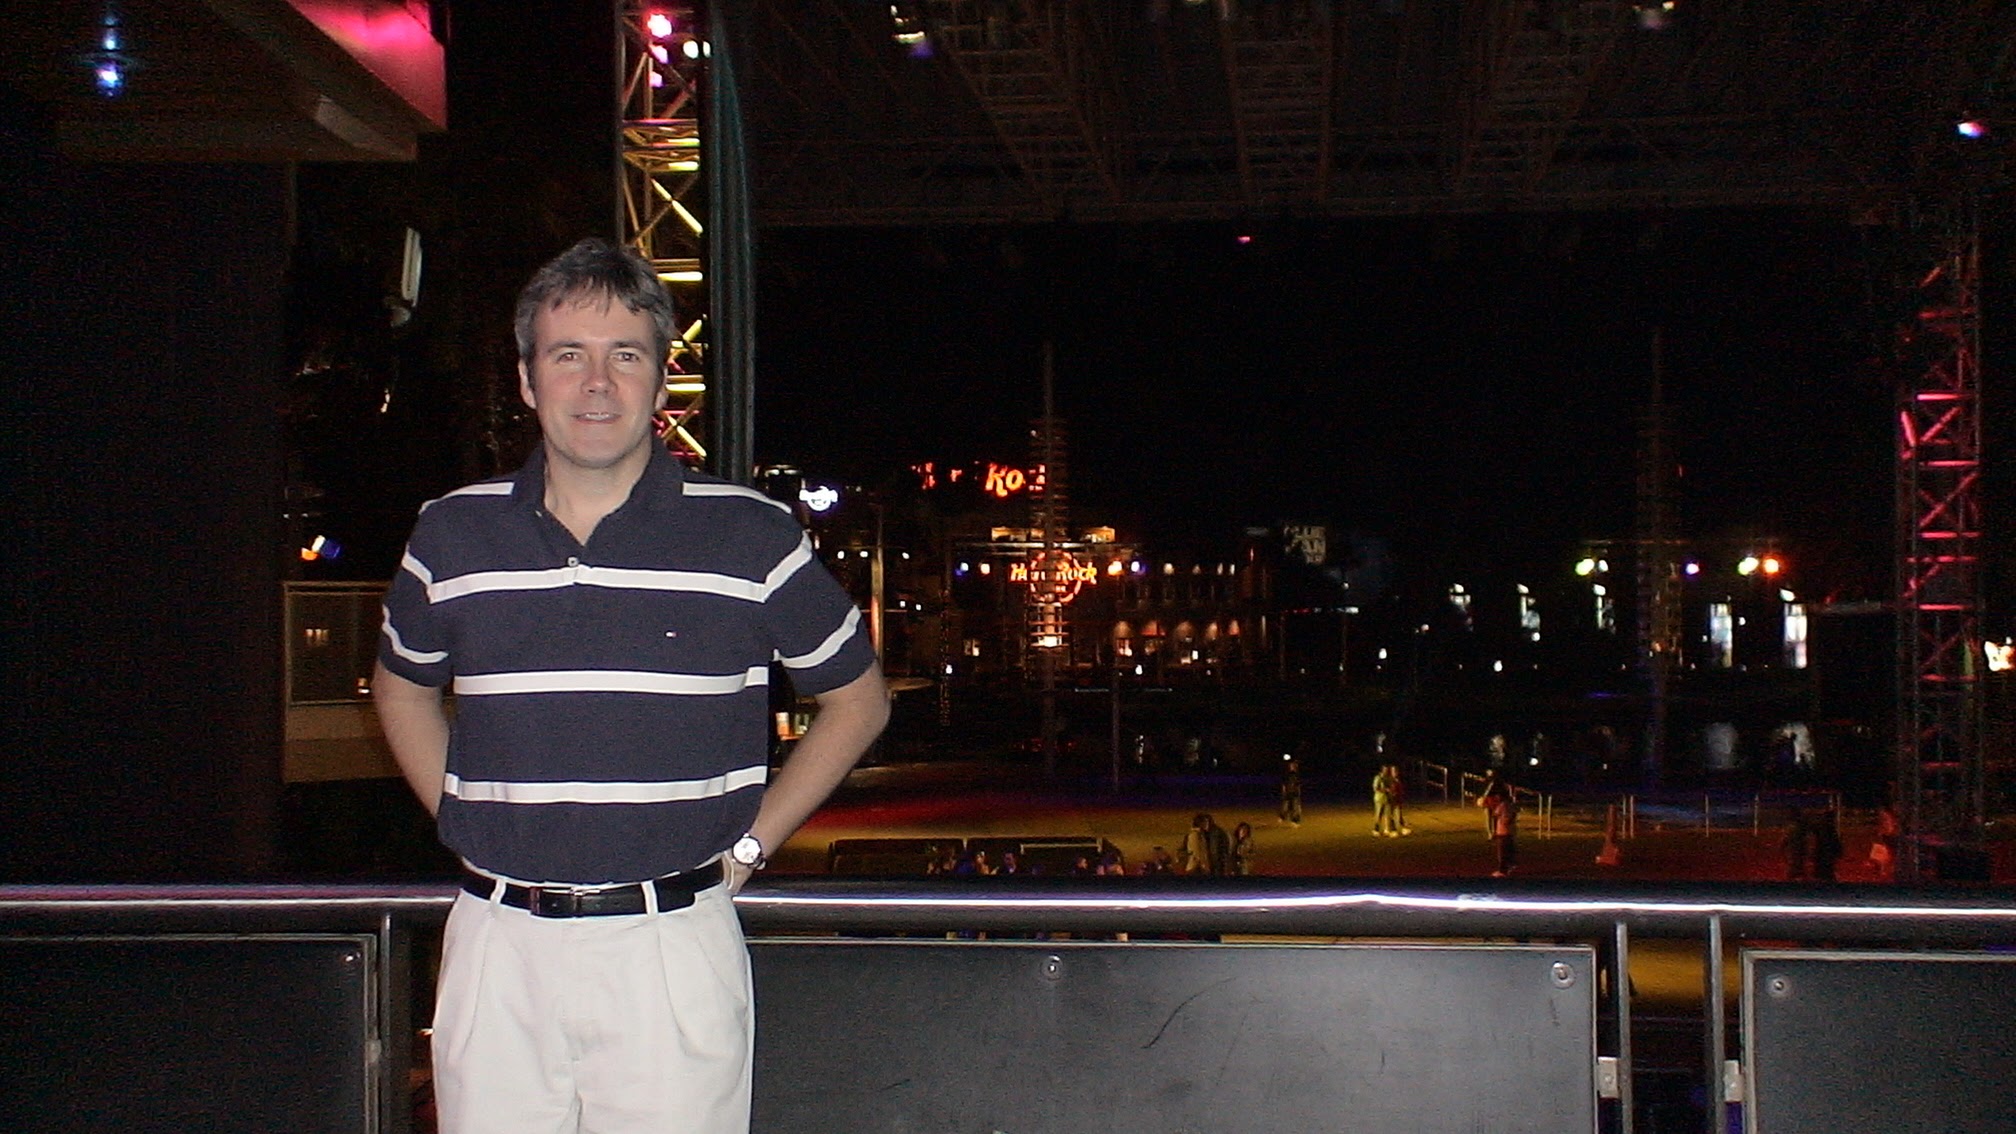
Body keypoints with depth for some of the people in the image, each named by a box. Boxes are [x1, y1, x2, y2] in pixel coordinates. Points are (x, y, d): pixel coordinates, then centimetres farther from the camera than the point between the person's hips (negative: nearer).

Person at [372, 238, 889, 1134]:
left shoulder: (751, 538, -2)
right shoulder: (452, 537, 5)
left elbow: (858, 698, 10)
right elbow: (401, 687, 23)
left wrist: (748, 845, 4)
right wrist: (461, 820, 10)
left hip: (673, 946, -2)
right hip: (499, 947, 2)